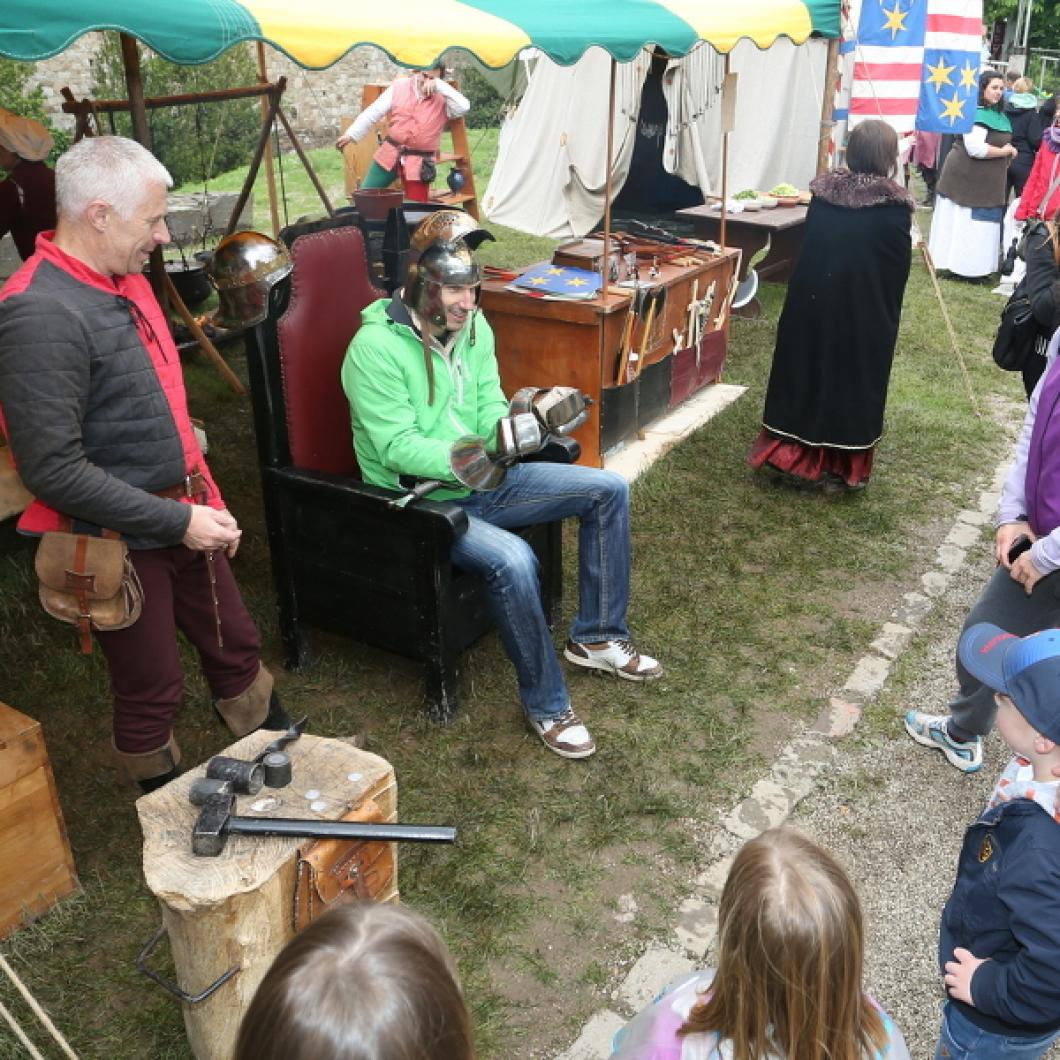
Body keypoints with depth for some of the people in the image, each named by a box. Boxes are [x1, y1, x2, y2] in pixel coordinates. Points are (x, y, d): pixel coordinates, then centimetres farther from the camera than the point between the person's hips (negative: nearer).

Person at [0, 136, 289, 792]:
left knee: (236, 647, 20)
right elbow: (53, 470, -25)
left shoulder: (124, 279, 6)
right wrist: (177, 521, -21)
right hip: (120, 543, -8)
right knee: (153, 691, 10)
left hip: (181, 517, 8)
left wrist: (206, 500, 13)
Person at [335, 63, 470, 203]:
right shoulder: (400, 86, 2)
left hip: (418, 163, -2)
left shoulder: (444, 98, -4)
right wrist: (352, 134, 3)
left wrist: (439, 86, -23)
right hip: (389, 155, 2)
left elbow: (463, 107, -24)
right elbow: (373, 113, 4)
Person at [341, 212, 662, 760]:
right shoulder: (375, 346, -19)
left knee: (609, 489, -2)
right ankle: (546, 704, -13)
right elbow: (397, 447, -22)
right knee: (512, 559, -35)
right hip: (420, 499, -8)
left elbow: (489, 405, 5)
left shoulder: (473, 326, 4)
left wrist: (508, 427, -19)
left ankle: (597, 637, 11)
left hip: (481, 481, 8)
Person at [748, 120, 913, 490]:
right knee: (852, 379, 9)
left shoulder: (824, 190, -2)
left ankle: (791, 454, 21)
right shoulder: (894, 206, -12)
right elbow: (899, 268, -5)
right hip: (865, 310, -3)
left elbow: (808, 247, 7)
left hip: (813, 302, 3)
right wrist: (887, 314, 8)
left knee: (807, 369, 15)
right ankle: (841, 466, 17)